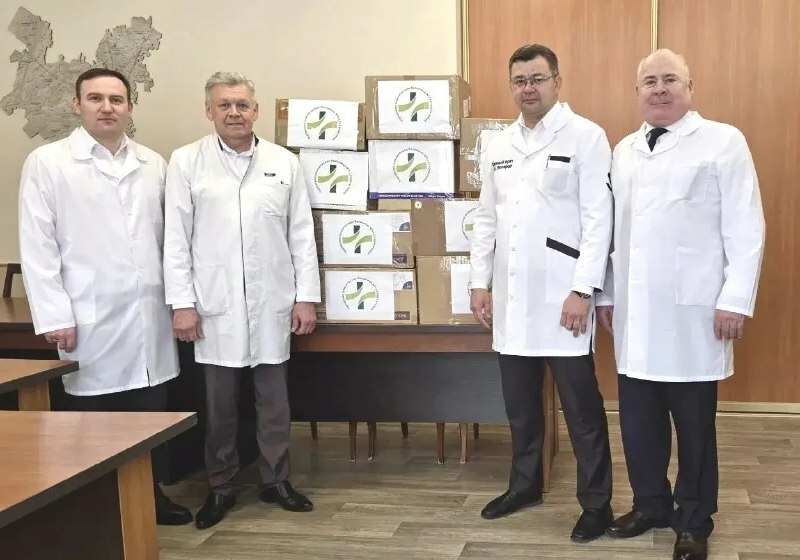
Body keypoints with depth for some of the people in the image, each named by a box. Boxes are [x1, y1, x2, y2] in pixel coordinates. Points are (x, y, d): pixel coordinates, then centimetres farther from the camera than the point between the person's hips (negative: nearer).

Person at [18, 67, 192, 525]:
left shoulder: (153, 163, 10)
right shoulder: (47, 162, -1)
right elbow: (38, 245, -5)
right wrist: (55, 316, -10)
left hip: (149, 315, 4)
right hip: (90, 320, -3)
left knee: (152, 414, 10)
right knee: (94, 416, 6)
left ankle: (153, 493, 27)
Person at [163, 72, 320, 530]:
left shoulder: (285, 162, 3)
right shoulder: (186, 162, 0)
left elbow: (302, 234, 4)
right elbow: (176, 238, -2)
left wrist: (307, 296, 1)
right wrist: (182, 303, -6)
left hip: (272, 302, 1)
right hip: (215, 303, -1)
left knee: (274, 399, 10)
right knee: (219, 403, 8)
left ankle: (277, 480, 25)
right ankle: (221, 488, 23)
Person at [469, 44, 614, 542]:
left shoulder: (586, 137, -5)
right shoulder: (499, 146, 13)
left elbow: (598, 218, -10)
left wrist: (583, 289, -16)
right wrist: (480, 282, 10)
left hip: (562, 294, -5)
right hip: (511, 294, 6)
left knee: (581, 404, 2)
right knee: (520, 400, 15)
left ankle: (597, 503, 15)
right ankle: (525, 484, 31)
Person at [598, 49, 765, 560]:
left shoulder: (724, 141, -2)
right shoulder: (624, 150, 14)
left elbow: (746, 227, -7)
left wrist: (736, 299, -12)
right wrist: (607, 293, 15)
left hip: (692, 310, -4)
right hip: (634, 309, 5)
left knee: (693, 424, 6)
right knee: (638, 418, 11)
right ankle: (651, 504, 30)